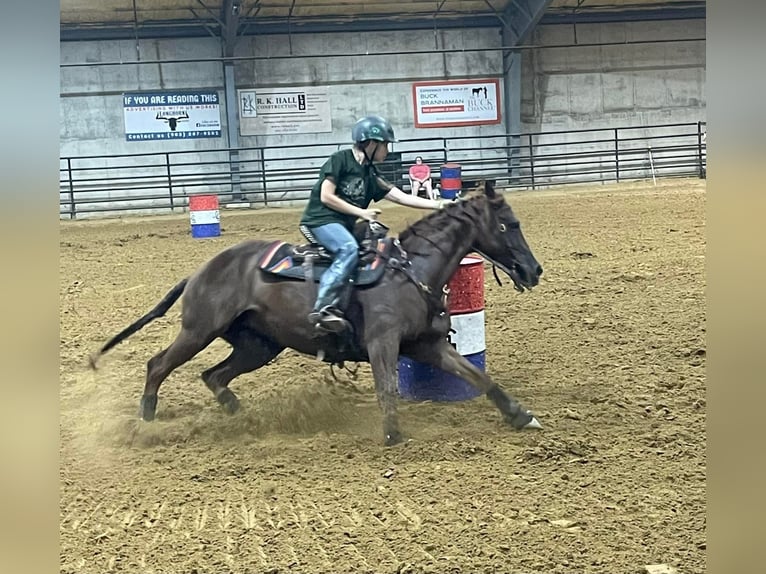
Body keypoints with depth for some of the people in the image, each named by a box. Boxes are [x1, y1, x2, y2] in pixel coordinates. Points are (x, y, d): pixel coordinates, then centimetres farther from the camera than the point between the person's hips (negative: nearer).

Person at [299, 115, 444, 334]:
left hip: (344, 225, 9)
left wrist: (439, 205, 2)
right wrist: (361, 212, -12)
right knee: (349, 249, -33)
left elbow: (402, 197, 9)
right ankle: (324, 308, -39)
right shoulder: (340, 160, -6)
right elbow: (326, 196, -11)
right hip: (321, 219, -9)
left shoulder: (370, 175, 13)